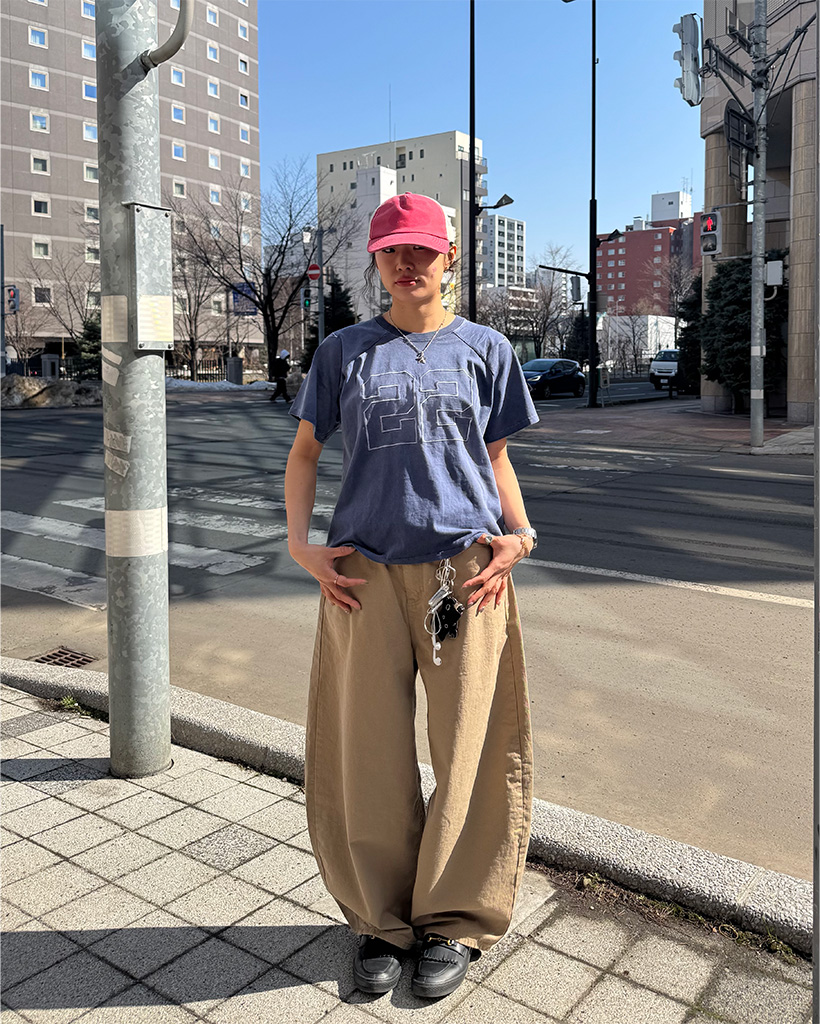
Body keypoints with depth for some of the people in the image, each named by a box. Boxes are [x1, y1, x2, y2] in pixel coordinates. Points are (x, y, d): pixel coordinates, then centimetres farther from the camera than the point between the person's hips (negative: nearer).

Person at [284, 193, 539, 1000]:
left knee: (468, 752, 4)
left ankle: (454, 920, 25)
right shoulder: (344, 351, 9)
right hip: (364, 571, 1)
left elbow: (497, 456, 14)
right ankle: (381, 918, 27)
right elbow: (303, 452, 13)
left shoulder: (484, 350, 10)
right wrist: (300, 545, 0)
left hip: (466, 570, 0)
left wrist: (517, 535, -3)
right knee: (367, 755, 6)